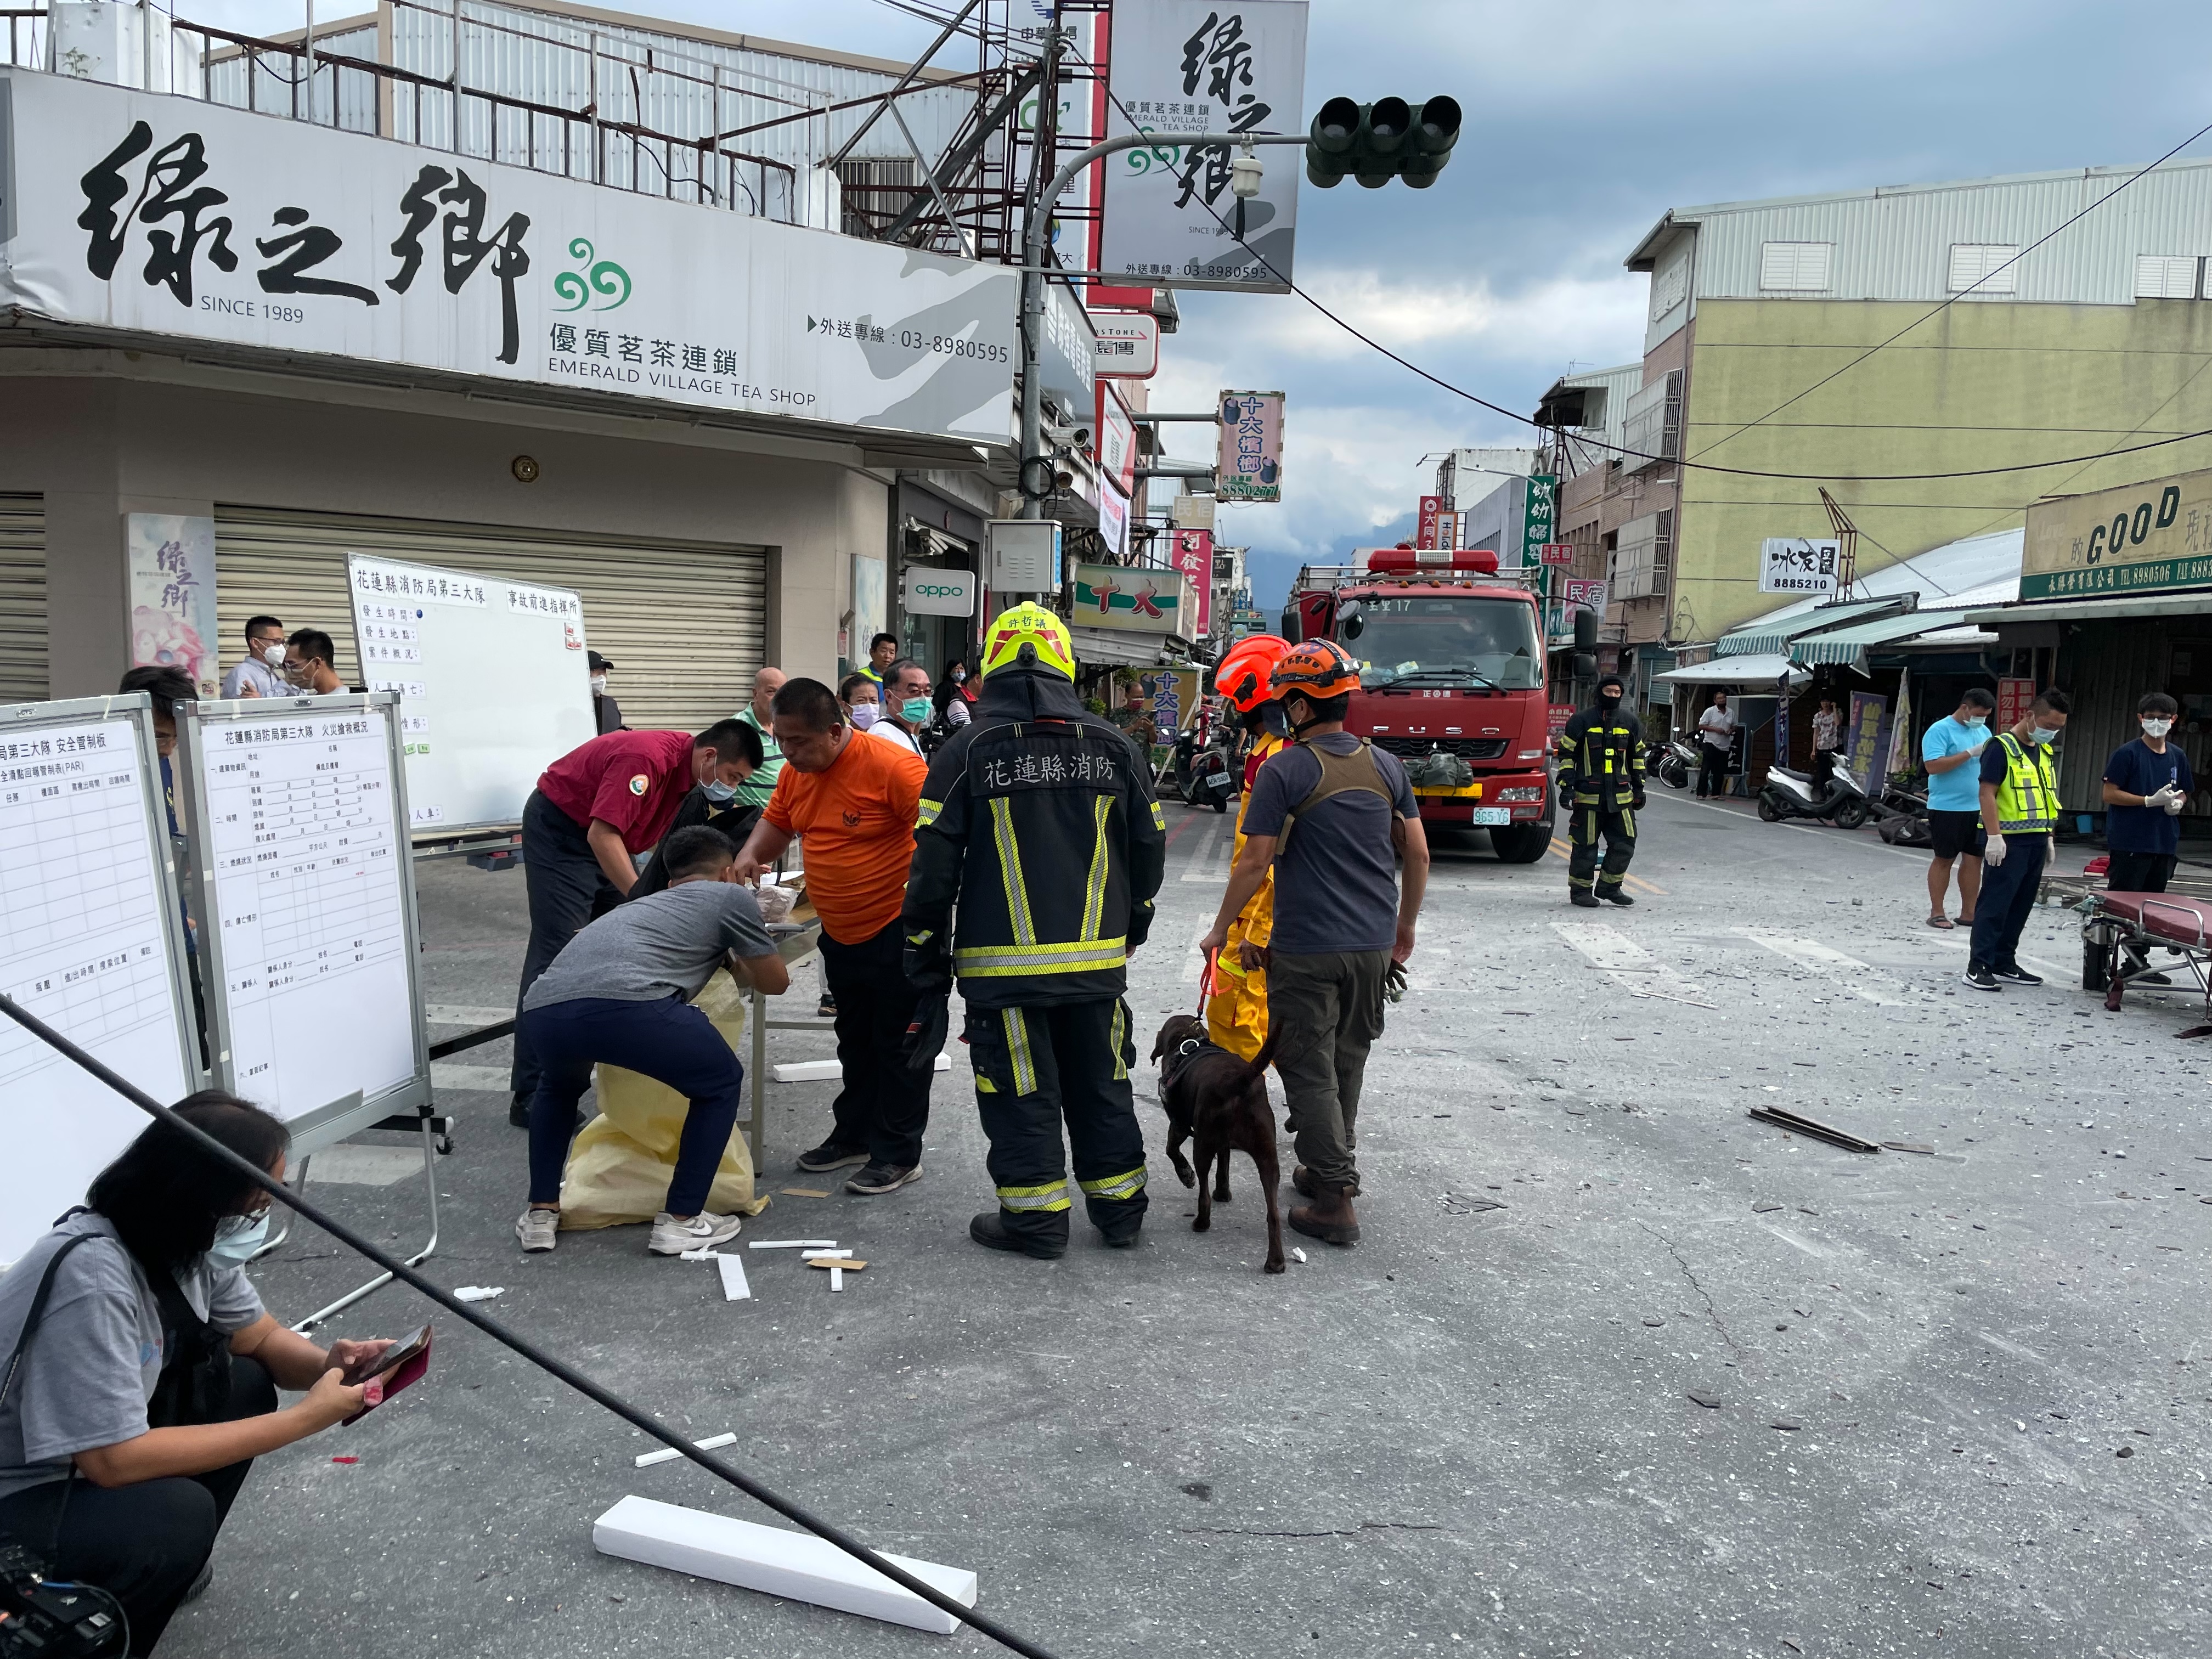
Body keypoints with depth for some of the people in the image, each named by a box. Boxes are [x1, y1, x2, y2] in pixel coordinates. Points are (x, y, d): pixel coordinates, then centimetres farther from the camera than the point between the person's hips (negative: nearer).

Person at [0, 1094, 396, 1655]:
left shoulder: (190, 1241, -9)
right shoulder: (91, 1276, -33)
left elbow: (260, 1337, 5)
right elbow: (116, 1462, -32)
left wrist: (327, 1365, -17)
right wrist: (305, 1418, -29)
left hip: (92, 1461, 8)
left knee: (244, 1383, -3)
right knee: (174, 1514, -29)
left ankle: (165, 1564, 13)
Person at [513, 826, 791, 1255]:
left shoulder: (642, 903, 41)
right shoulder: (731, 896, 25)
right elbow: (776, 981, 34)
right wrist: (733, 961, 54)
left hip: (541, 1010, 6)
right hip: (624, 1004, -6)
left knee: (559, 1086, 41)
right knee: (722, 1083, 22)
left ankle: (540, 1214, 35)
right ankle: (681, 1221, 20)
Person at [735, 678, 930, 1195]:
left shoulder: (893, 766, -23)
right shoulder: (795, 772, 1)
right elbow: (776, 823, 18)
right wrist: (752, 855, -3)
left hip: (896, 933, -7)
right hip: (840, 933, 8)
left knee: (899, 1044, 3)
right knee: (855, 1041, 20)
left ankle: (899, 1155, 14)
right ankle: (853, 1134, 35)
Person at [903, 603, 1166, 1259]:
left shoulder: (967, 750, -5)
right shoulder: (1112, 748, 4)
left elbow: (934, 869, -6)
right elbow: (1149, 851, 11)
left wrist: (928, 975, 2)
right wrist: (1127, 932, 24)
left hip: (1004, 966, -3)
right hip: (1097, 961, 4)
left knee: (1021, 1093, 8)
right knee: (1101, 1084, 16)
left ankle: (1036, 1219, 16)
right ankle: (1119, 1207, 27)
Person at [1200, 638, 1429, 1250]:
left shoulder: (1283, 771, -12)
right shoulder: (1385, 766, 5)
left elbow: (1255, 862, -13)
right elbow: (1417, 856, 9)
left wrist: (1221, 929, 0)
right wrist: (1405, 926, 21)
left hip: (1306, 947, -6)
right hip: (1374, 943, 6)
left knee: (1309, 1070, 2)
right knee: (1347, 1061, 20)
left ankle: (1334, 1199, 1)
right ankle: (1332, 1166, 33)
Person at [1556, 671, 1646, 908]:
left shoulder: (1630, 723, 11)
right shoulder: (1582, 721, -2)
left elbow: (1637, 757, 20)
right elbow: (1566, 754, -1)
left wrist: (1639, 788, 18)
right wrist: (1566, 787, -7)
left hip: (1621, 796, 4)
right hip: (1588, 796, -4)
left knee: (1625, 843, 3)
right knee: (1585, 845, 0)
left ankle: (1609, 887, 19)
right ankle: (1580, 890, 11)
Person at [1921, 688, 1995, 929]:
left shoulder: (1984, 732, 14)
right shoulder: (1940, 730, -8)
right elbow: (1933, 765, -19)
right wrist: (1971, 753, -21)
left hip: (1978, 808, 6)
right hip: (1947, 808, -6)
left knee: (1974, 859, 6)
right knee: (1944, 859, 1)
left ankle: (1968, 912, 13)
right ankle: (1936, 913, 8)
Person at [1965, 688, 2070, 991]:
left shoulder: (2045, 752, 15)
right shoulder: (2002, 748, -9)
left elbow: (2047, 797, 22)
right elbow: (1988, 793, -15)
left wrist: (2049, 837, 20)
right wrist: (1994, 835, -20)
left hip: (2036, 841, 8)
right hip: (2009, 841, -8)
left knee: (2020, 907, 11)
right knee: (1995, 904, -7)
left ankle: (2004, 964, 18)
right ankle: (1979, 967, -5)